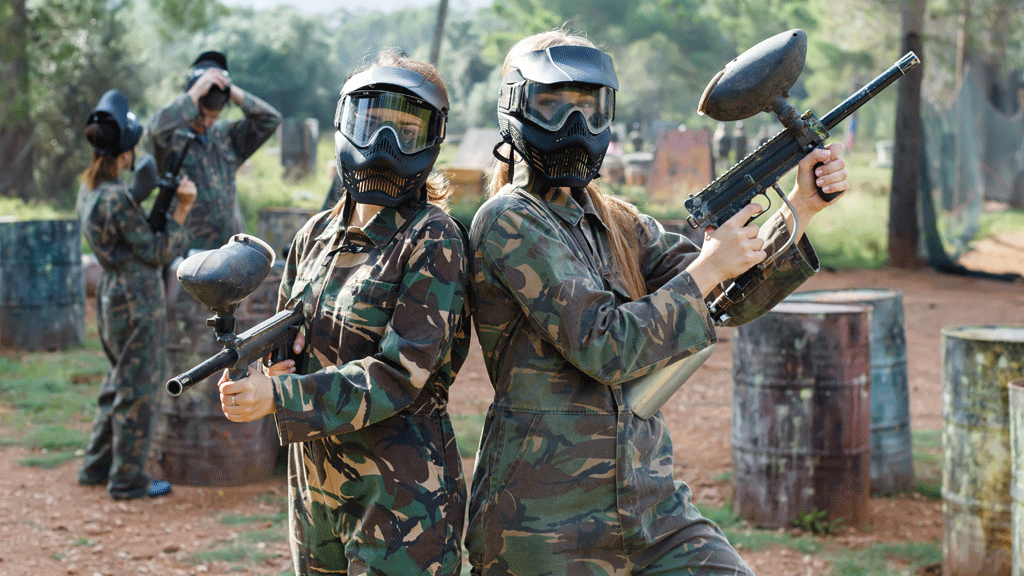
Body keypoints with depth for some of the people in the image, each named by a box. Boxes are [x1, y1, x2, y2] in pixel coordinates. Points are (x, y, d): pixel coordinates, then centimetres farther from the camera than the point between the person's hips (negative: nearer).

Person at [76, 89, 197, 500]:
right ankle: (127, 480, 10)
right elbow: (158, 251, -15)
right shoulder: (116, 199, -22)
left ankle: (97, 467, 29)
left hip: (113, 296, 9)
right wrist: (182, 209, -13)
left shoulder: (89, 189, 6)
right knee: (136, 392, 1)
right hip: (137, 300, -9)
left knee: (119, 384, 21)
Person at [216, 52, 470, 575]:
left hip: (400, 497, -6)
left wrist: (279, 397, -25)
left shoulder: (434, 242, -12)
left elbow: (399, 374, -19)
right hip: (315, 488, 6)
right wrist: (269, 369, -7)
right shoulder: (316, 235, 8)